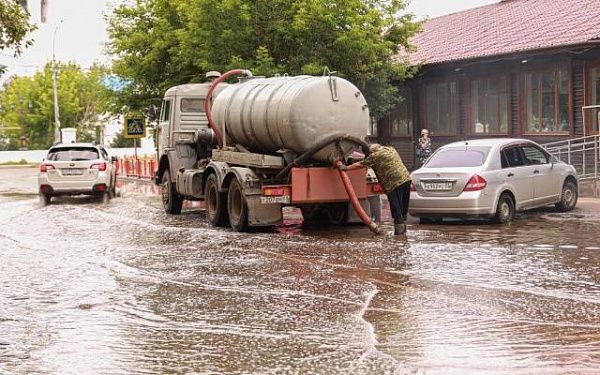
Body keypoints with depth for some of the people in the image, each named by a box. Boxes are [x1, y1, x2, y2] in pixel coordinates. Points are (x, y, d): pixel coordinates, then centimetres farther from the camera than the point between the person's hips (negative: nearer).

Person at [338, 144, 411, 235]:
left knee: (396, 208, -2)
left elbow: (360, 165, 0)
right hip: (406, 178, 8)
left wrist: (346, 168, 11)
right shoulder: (391, 149, 19)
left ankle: (399, 229, -2)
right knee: (403, 208, 14)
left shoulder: (375, 156, -4)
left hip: (394, 183, -8)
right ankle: (403, 228, 21)